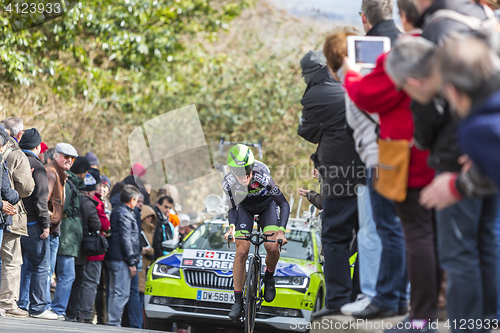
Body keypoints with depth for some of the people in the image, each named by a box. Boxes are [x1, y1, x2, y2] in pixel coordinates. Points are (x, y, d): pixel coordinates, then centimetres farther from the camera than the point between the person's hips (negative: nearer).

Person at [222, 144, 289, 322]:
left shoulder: (263, 177, -39)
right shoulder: (229, 182, -30)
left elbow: (284, 204, -32)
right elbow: (233, 208, -14)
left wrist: (281, 231, -44)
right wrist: (232, 227, -34)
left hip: (266, 204, -1)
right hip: (245, 207, 1)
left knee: (272, 247, -21)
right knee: (241, 252, -12)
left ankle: (269, 277, 12)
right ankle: (238, 301, -3)